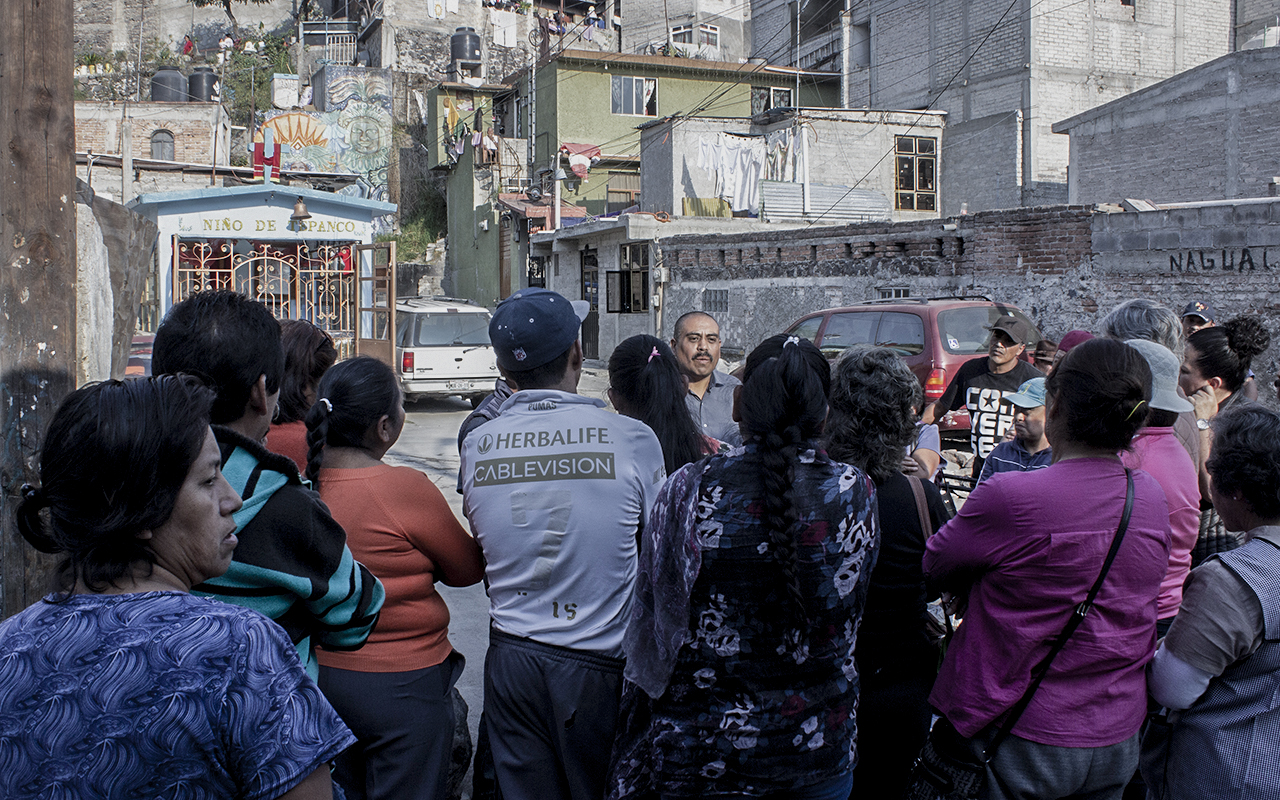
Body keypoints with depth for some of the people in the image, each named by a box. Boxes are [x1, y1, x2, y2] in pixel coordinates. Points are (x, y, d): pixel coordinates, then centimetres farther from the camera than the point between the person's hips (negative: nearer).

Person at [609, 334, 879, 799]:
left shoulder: (691, 490, -18)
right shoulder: (856, 492, -13)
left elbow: (654, 621, -8)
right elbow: (850, 610, 1)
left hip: (703, 749, -1)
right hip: (819, 743, 2)